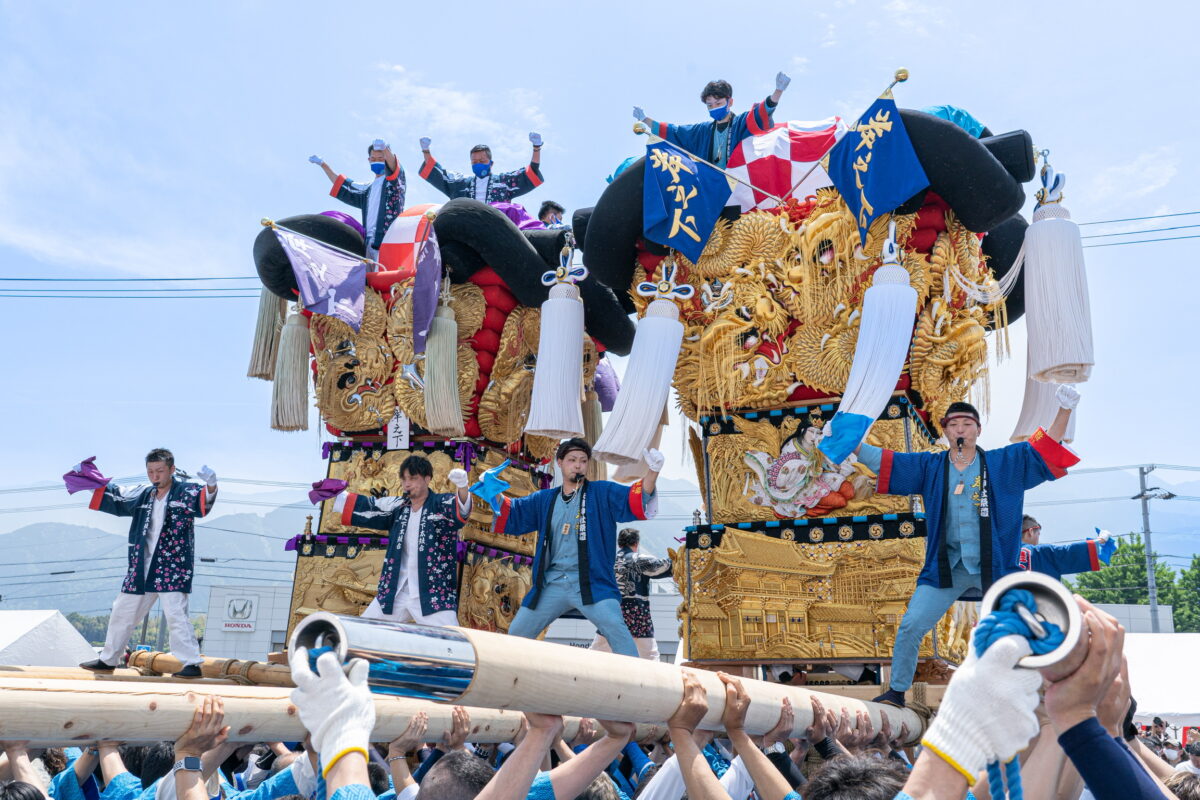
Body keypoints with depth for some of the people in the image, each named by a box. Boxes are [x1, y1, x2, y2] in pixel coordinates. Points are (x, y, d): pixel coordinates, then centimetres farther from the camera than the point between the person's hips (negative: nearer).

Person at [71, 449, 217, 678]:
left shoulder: (185, 492, -7)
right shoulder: (143, 495, 12)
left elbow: (203, 500, -27)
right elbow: (115, 496, 23)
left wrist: (210, 486, -49)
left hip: (172, 569, -7)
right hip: (141, 569, 7)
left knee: (176, 614, -18)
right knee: (122, 612, 19)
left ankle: (192, 663, -13)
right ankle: (108, 660, 35)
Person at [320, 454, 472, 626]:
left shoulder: (443, 505, -8)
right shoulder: (398, 507, 10)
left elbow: (461, 510, -28)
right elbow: (365, 508, 17)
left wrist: (462, 486, -50)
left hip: (434, 594, -6)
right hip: (395, 592, 6)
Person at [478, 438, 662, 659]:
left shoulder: (603, 493, 1)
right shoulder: (544, 500, 14)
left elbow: (636, 501, -13)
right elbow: (510, 515, 16)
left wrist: (653, 471, -30)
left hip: (591, 582, -5)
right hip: (551, 585, 5)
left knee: (615, 627, -26)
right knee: (517, 633, 12)